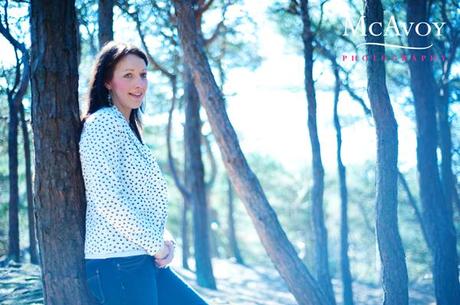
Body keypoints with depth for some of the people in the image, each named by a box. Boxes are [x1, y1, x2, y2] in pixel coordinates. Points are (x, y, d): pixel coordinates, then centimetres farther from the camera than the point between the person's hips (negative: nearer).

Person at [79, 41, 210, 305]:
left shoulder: (128, 127, 18)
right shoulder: (103, 123, -11)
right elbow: (107, 198, -20)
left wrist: (164, 237, 4)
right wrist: (157, 244, -12)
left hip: (145, 262, 9)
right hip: (118, 263, -9)